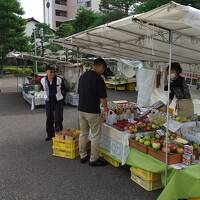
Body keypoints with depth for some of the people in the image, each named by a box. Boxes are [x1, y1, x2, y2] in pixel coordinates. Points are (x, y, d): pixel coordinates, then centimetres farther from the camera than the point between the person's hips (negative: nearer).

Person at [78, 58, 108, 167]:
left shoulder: (83, 76, 7)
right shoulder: (98, 79, -16)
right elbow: (102, 98, -15)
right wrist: (106, 108, 3)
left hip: (81, 109, 8)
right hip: (93, 111, -7)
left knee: (83, 133, 17)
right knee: (95, 136, 5)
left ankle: (83, 156, 27)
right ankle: (93, 159, 13)